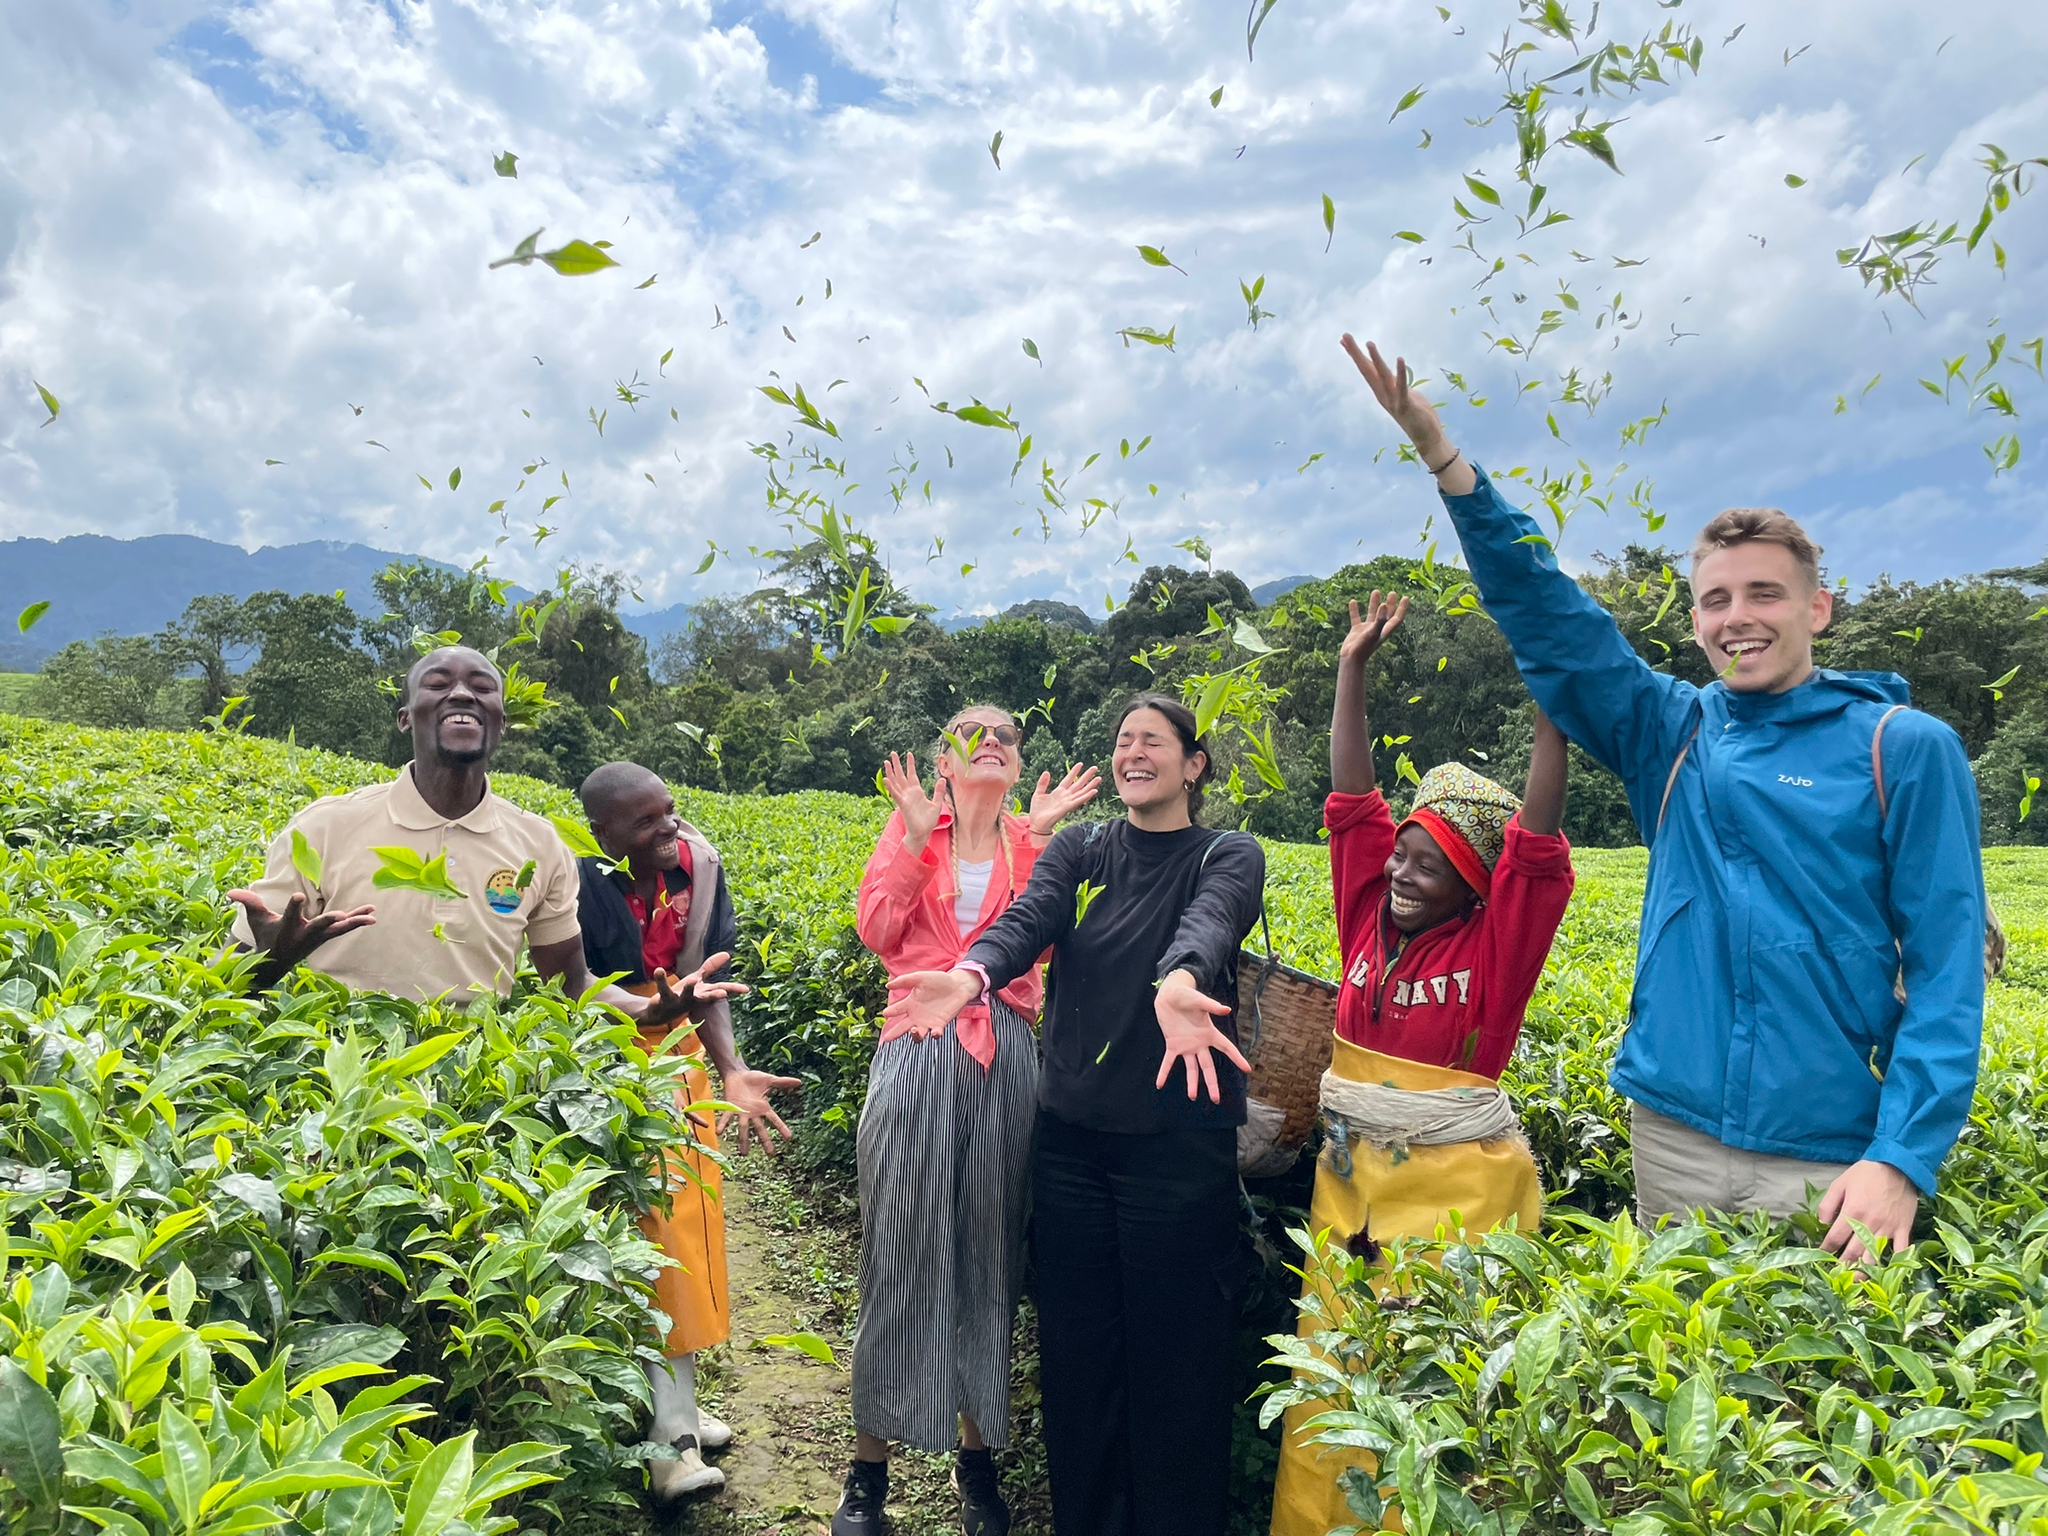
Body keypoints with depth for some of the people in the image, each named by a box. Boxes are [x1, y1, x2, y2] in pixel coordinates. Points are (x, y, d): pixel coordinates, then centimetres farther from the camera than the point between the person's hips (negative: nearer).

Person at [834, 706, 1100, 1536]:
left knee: (989, 1251, 10)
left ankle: (977, 1456, 28)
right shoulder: (910, 826, 7)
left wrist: (1040, 844, -10)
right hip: (916, 1054, -1)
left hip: (1003, 1061, 2)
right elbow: (879, 933, -4)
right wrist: (916, 838, -10)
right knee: (902, 1250, 4)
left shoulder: (1032, 840, 10)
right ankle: (870, 1466, 20)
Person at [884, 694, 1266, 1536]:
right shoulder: (1078, 849, 8)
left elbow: (1206, 925, -24)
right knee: (1076, 1343, 12)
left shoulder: (1228, 856, -1)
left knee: (1175, 1346, 6)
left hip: (1178, 1141, -3)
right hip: (1072, 1132, 3)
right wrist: (969, 975, -34)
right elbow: (1027, 920, -12)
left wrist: (1178, 984, -48)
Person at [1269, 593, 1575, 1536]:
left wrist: (1551, 703, -28)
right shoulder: (1371, 920, 1)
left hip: (1456, 1192, -5)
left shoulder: (1495, 948, -10)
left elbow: (1535, 841, -22)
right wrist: (1353, 671, -2)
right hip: (1350, 1180, 5)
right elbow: (1353, 801, 0)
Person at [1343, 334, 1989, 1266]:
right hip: (1672, 1132, 3)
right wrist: (1444, 459, -12)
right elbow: (1544, 615, -2)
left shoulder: (1904, 749, -3)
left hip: (1830, 1159, -3)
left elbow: (1946, 966, -6)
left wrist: (1901, 1160, -15)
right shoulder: (1670, 736, 6)